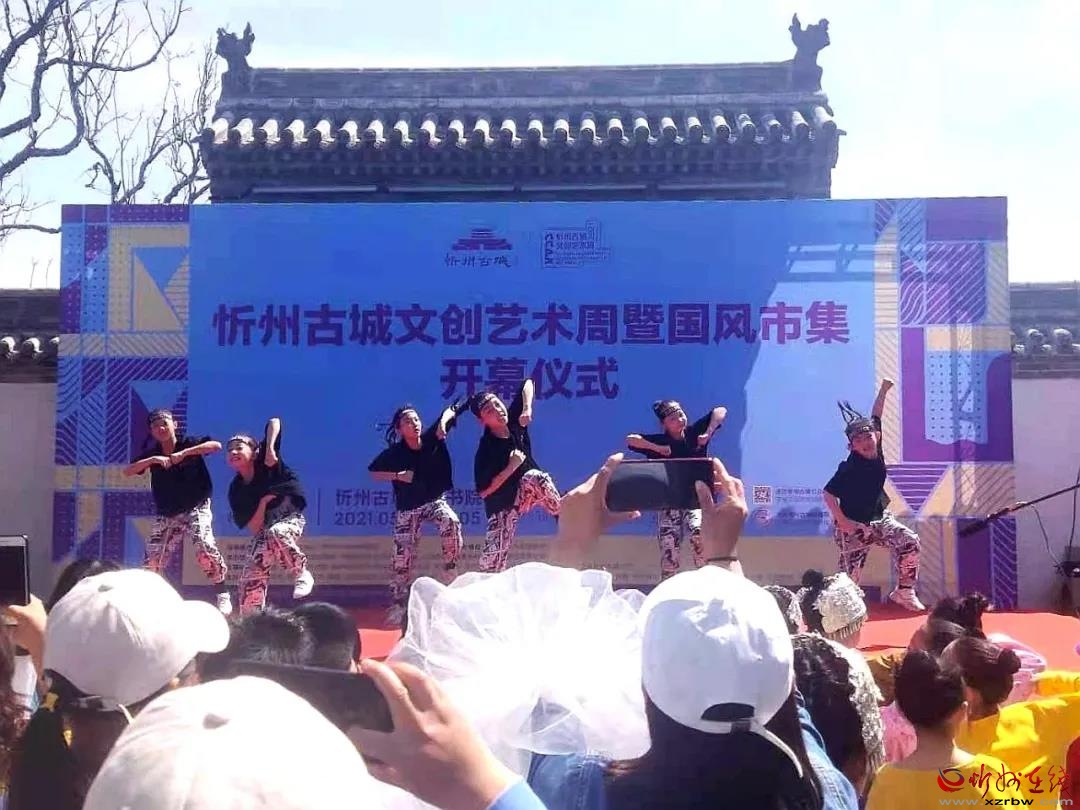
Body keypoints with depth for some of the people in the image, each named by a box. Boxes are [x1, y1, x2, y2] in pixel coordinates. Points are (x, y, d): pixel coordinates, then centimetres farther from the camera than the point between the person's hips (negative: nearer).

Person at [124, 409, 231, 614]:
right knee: (153, 558, 0)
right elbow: (127, 471, -7)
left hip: (196, 509, -4)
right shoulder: (152, 454, 3)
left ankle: (222, 594, -16)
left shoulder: (189, 443, -7)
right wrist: (153, 460, -21)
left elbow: (216, 445, -23)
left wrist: (184, 453, -30)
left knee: (204, 547, -25)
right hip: (166, 515, 4)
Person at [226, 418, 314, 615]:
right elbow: (254, 528, -11)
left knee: (275, 533, -38)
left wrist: (270, 449, -32)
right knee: (252, 574, -7)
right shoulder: (236, 491, -6)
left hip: (290, 519, -5)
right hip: (264, 530, 5)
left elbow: (274, 422, -20)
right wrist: (263, 502, -22)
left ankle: (302, 573, -17)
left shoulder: (265, 462, -12)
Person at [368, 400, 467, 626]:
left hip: (435, 501, 0)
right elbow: (373, 472, -4)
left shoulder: (432, 439, -11)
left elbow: (451, 410, -11)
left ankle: (449, 574, -12)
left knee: (452, 523, -31)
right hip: (407, 508, 0)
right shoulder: (394, 453, -14)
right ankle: (398, 603, 10)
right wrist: (398, 475, -17)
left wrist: (443, 422, -33)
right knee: (402, 556, -4)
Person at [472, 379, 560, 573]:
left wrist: (527, 409, -24)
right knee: (492, 559, -13)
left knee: (534, 476, -33)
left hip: (527, 490, 3)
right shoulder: (485, 450, -23)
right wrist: (511, 467, -27)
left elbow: (527, 383, -6)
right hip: (502, 504, -3)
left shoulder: (514, 419, -12)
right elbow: (483, 492, -22)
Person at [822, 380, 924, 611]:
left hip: (880, 518, 6)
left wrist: (884, 390, 7)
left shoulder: (877, 451, -6)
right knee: (851, 575, -3)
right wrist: (842, 521, -22)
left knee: (909, 542, -11)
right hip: (853, 525, -6)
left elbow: (875, 417, 5)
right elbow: (828, 493, -19)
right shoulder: (848, 468, -22)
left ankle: (904, 591, 1)